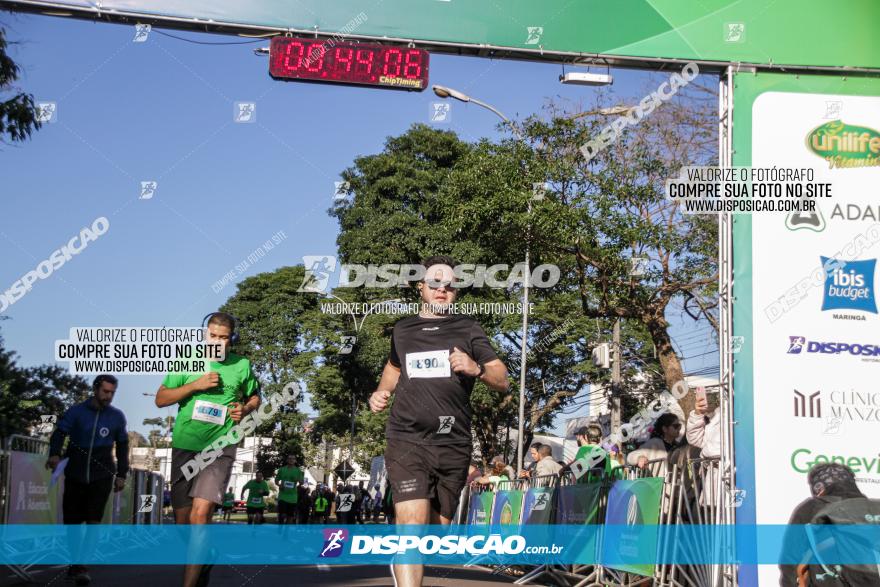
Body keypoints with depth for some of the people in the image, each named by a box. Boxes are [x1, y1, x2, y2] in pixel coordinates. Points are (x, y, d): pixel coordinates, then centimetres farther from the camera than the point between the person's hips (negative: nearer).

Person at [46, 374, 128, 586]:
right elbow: (59, 433, -10)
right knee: (72, 521, 6)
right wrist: (55, 454, -29)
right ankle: (75, 561, 24)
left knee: (93, 520, -12)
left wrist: (121, 474, 9)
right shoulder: (76, 412, -1)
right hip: (75, 474, 0)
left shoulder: (117, 416, 4)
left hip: (102, 475, 0)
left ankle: (81, 566, -11)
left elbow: (122, 446, 12)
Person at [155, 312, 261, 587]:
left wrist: (245, 409, -2)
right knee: (182, 519, 8)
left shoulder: (242, 365, 3)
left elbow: (255, 397, 21)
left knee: (200, 514, -19)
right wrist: (195, 385, -12)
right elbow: (161, 399, 1)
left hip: (219, 447, -2)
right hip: (184, 446, 2)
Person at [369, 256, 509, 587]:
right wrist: (381, 392, 14)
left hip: (453, 444, 1)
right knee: (412, 523, -19)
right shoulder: (403, 330, 14)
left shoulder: (467, 329, 8)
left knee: (437, 528, 13)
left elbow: (502, 380, 4)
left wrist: (476, 369, -17)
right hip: (408, 440, -1)